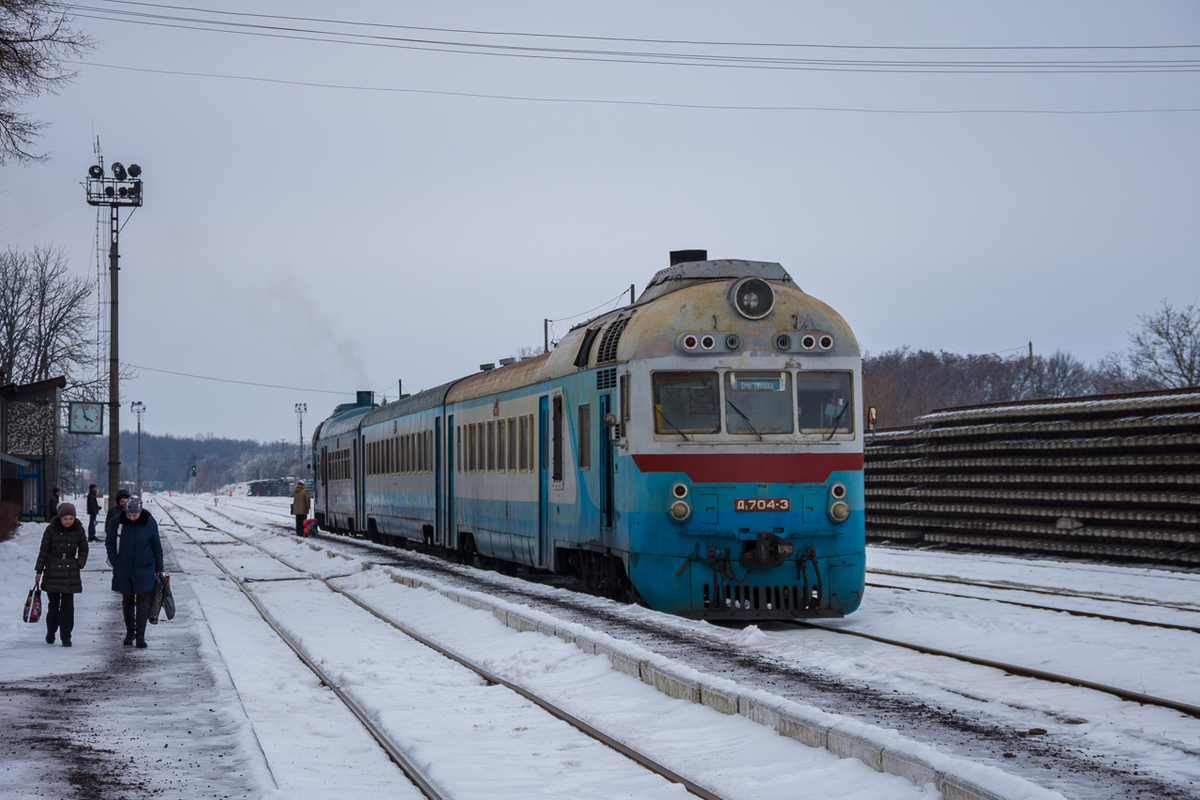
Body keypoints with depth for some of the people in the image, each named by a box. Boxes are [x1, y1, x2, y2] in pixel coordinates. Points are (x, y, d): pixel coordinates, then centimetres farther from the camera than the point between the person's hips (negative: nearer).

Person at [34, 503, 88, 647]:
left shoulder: (78, 530, 0)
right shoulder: (51, 530, -5)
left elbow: (83, 550, 12)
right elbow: (43, 551, 1)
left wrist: (79, 564, -1)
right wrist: (39, 571, 2)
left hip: (70, 573, 1)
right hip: (53, 572, -1)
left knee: (67, 605, -3)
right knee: (54, 605, 5)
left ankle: (66, 637, 2)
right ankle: (50, 632, 27)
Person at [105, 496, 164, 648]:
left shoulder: (149, 522, -7)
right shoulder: (118, 521, -6)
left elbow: (157, 546, 3)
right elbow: (109, 542, 6)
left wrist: (159, 568, 6)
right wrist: (115, 562, -2)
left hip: (144, 568, -2)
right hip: (124, 570, 2)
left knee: (143, 599, -10)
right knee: (127, 600, 9)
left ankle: (141, 635, -8)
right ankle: (129, 633, 21)